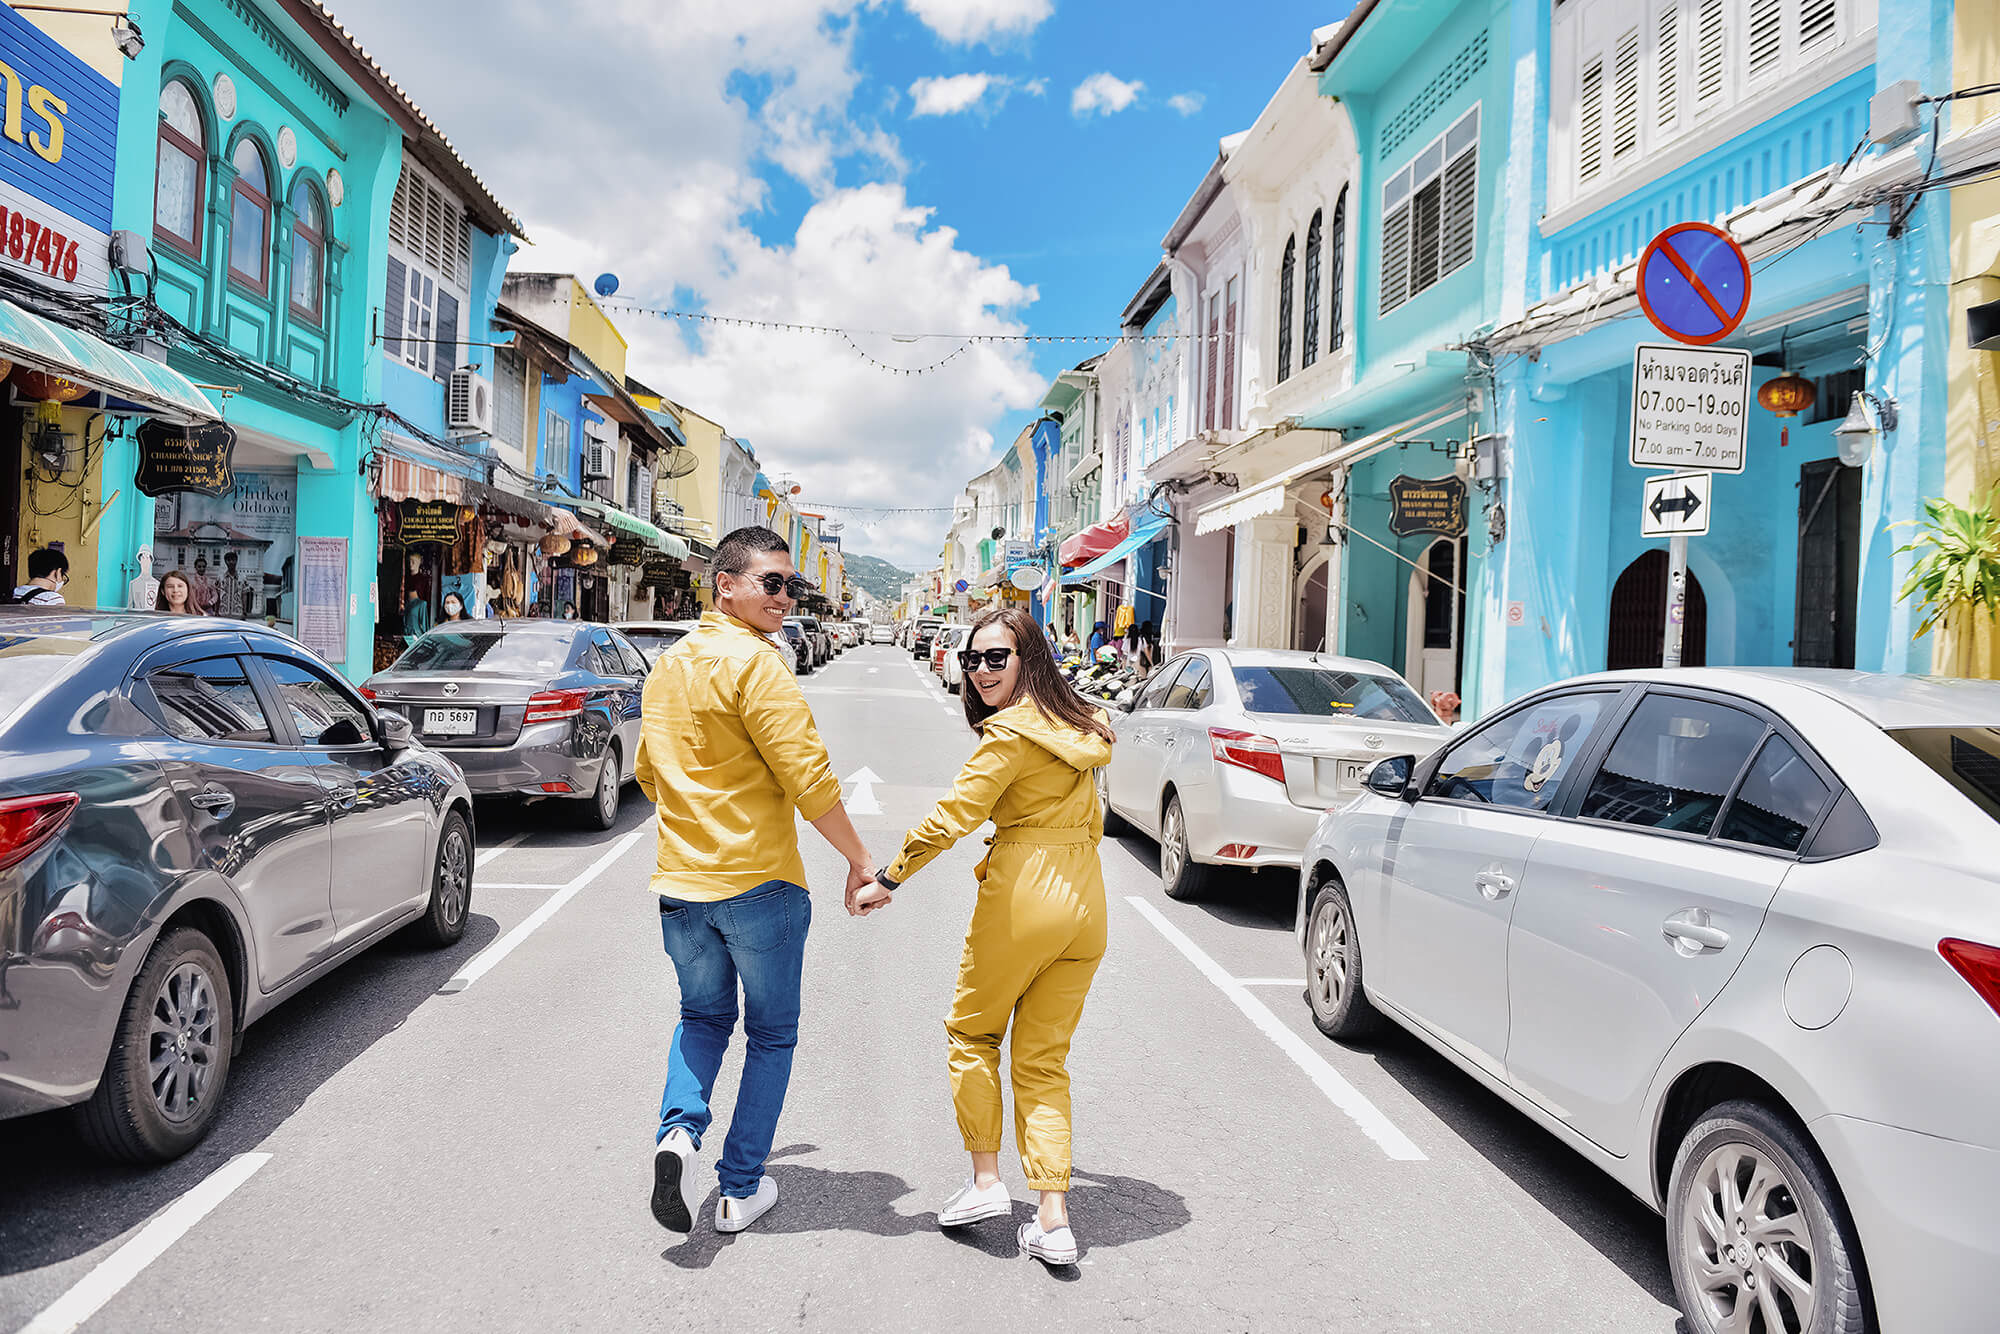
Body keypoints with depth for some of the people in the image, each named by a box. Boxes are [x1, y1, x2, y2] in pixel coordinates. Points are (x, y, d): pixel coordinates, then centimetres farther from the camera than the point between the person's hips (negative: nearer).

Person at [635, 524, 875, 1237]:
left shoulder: (668, 663, 10)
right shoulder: (753, 662, -15)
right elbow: (807, 776, -20)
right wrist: (860, 860, -11)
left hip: (680, 884, 6)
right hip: (759, 883, -6)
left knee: (702, 1017, 24)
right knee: (771, 1035, 11)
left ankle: (678, 1129, 1)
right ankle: (740, 1189, 18)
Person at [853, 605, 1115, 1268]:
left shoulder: (1010, 732, -12)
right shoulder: (1077, 726, 13)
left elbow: (951, 817, -13)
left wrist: (887, 879, -6)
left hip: (1022, 896, -7)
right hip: (1086, 902, 7)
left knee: (972, 1033, 15)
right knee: (1044, 1062, 11)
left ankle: (986, 1181, 17)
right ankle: (1053, 1220, 7)